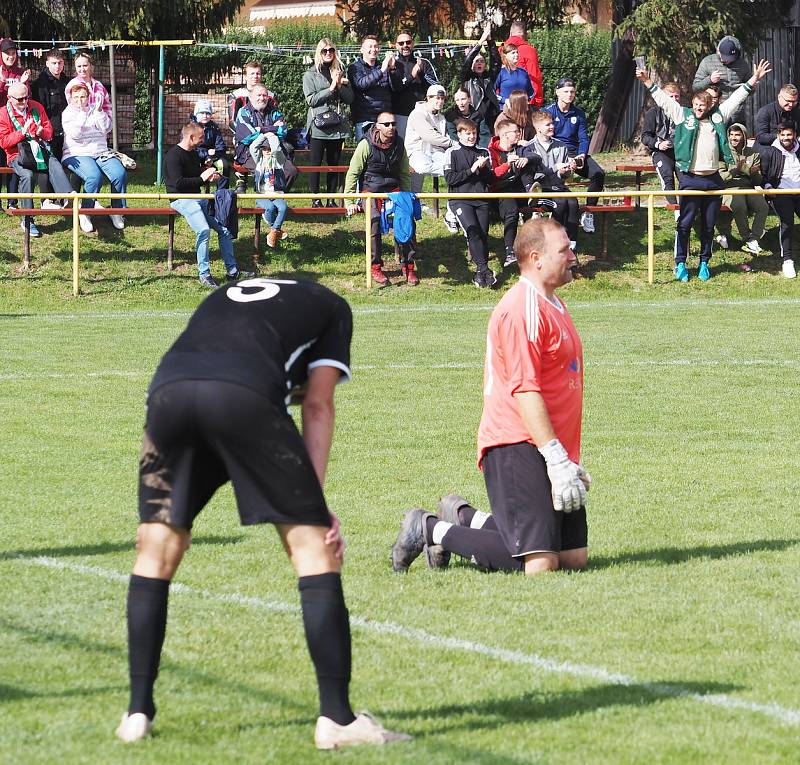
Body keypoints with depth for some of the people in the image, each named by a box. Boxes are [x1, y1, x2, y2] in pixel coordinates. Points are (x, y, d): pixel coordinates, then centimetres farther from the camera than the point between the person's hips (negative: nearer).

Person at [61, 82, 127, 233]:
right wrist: (82, 112, -12)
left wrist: (99, 111, -8)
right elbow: (75, 134, -11)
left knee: (120, 173, -23)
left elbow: (106, 129, 2)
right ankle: (84, 214, -21)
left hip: (101, 153, 4)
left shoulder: (94, 110, 18)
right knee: (94, 176, -35)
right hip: (77, 156, -4)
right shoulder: (68, 113, 7)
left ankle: (117, 212, -8)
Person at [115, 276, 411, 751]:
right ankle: (337, 720, 4)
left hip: (167, 388, 4)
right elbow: (317, 406, 17)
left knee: (157, 548, 21)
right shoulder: (331, 307, 29)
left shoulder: (223, 297, 41)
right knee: (313, 546, 6)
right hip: (245, 395, -4)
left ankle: (138, 714, 20)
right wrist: (317, 502, 11)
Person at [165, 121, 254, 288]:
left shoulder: (193, 154, 18)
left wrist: (209, 176, 8)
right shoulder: (174, 155, -11)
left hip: (197, 198, 9)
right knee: (204, 230, -30)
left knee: (224, 227, -3)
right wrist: (202, 178, -15)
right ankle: (204, 273, -20)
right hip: (181, 199, -9)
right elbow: (178, 183, -21)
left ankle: (232, 270, 4)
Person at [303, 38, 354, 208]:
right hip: (319, 127, -3)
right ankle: (315, 199, 1)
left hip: (338, 125, 3)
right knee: (316, 163, -3)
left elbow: (350, 98, 10)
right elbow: (311, 100, -7)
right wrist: (331, 88, -12)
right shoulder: (310, 75, 4)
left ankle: (332, 199, 11)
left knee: (334, 163, 6)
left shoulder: (340, 72, 14)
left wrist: (340, 86, -7)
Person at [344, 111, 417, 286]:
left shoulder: (399, 145, 7)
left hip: (393, 189, 4)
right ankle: (376, 267, -22)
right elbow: (352, 173, -3)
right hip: (371, 189, -4)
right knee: (375, 219, -31)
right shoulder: (366, 144, -7)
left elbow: (404, 174, 20)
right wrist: (350, 202, -8)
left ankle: (408, 265, -11)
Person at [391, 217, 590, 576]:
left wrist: (568, 461, 26)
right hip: (518, 448, -10)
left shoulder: (552, 305, 20)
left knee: (574, 556, 7)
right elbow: (525, 388, -20)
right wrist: (556, 458, -23)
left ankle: (466, 518, 21)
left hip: (552, 449, 10)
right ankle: (432, 530, 0)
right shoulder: (522, 308, -14)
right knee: (537, 563, -18)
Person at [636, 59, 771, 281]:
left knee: (709, 225, 10)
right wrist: (647, 82, 1)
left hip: (713, 180, 3)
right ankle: (680, 264, 7)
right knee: (685, 223, -1)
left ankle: (704, 263, 20)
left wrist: (754, 80, 12)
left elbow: (736, 98, 15)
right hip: (690, 180, -3)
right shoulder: (683, 115, 7)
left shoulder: (717, 117, 13)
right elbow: (664, 100, 6)